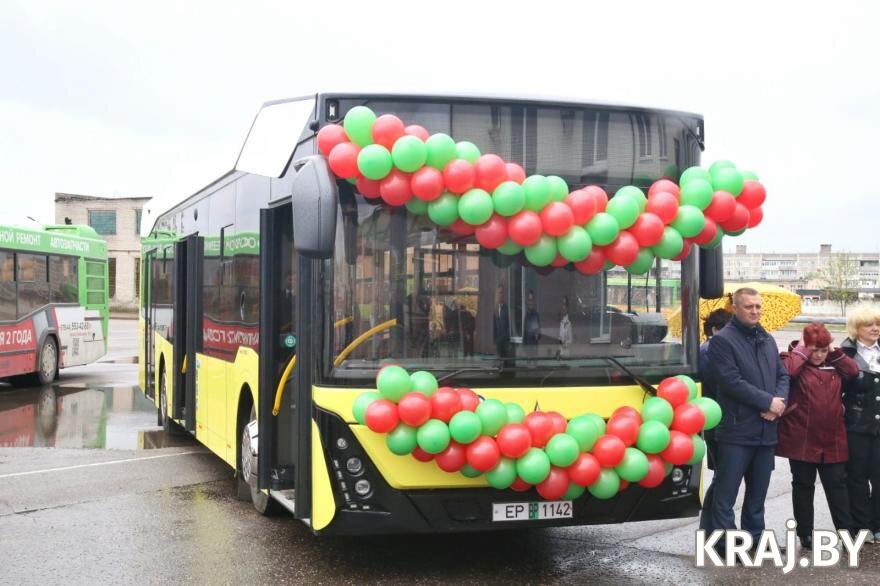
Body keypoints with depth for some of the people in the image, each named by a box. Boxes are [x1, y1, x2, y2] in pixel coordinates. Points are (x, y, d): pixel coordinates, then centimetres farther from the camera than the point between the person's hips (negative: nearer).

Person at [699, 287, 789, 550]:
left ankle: (754, 536, 27)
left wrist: (779, 402, -7)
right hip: (736, 430, -7)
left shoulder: (767, 340, 15)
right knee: (725, 492, -4)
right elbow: (732, 382, -16)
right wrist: (768, 401, -14)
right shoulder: (722, 340, -8)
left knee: (758, 491, 16)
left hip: (766, 430, 7)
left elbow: (783, 375, 14)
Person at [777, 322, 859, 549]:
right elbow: (787, 370, -27)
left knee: (837, 485, 8)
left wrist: (834, 352, -1)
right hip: (802, 439, -4)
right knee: (803, 485, 8)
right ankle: (805, 533, 18)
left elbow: (853, 371, -1)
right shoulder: (794, 361, -5)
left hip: (832, 439, 4)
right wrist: (802, 350, -14)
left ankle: (846, 531, 14)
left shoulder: (833, 363, 12)